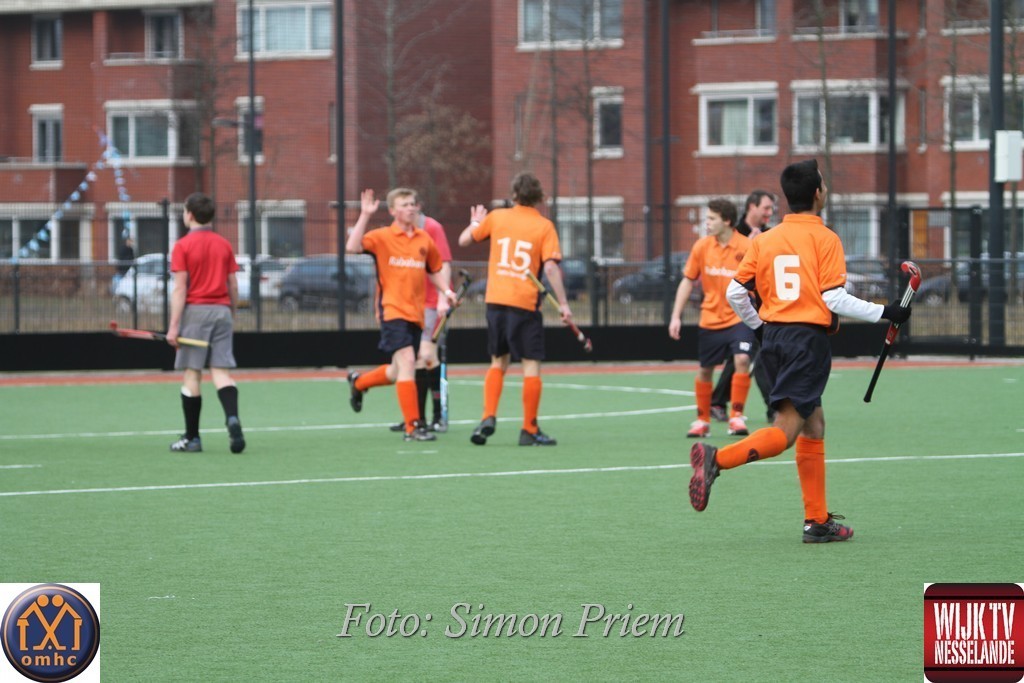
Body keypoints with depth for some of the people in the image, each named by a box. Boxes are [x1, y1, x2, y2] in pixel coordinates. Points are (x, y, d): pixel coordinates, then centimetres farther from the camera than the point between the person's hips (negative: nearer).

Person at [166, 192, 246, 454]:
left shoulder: (183, 246, -5)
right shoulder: (224, 245, 8)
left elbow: (180, 288, -10)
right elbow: (233, 287, 10)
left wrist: (174, 326, -10)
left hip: (195, 311, -4)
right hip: (222, 310, 4)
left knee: (192, 374, 3)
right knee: (221, 372, 2)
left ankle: (192, 438, 6)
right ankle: (232, 417, -24)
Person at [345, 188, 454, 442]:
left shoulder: (425, 240, 10)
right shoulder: (382, 237, -3)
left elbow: (435, 270, 23)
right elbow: (352, 247, -19)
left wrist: (446, 291, 6)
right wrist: (365, 216, -24)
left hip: (416, 313, 6)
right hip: (393, 310, -6)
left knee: (400, 373, 14)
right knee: (406, 362, -19)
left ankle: (358, 383, 43)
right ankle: (413, 427, -16)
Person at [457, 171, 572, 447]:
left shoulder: (496, 217, 5)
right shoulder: (544, 226, -4)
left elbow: (464, 240, 16)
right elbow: (550, 267, -13)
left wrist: (475, 222, 36)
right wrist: (563, 303, -9)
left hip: (495, 301, 4)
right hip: (525, 304, -4)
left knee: (498, 362, 19)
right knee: (531, 365, 3)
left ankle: (488, 417, 3)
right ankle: (529, 431, 4)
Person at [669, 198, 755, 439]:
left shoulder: (747, 247, -13)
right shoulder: (702, 246, -2)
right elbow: (687, 281, 6)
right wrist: (676, 316, 2)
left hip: (738, 317, -3)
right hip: (710, 318, 4)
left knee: (742, 360, -22)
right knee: (705, 370, 11)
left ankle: (737, 417, -11)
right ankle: (702, 420, 29)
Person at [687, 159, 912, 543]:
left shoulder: (764, 241, 8)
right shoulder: (824, 238, -7)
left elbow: (735, 293, 6)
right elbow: (834, 298, -13)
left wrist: (759, 327, 23)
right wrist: (883, 313, -4)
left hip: (774, 335, 7)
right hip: (809, 338, -7)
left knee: (813, 425, 15)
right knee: (785, 432, -9)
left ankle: (817, 522, 14)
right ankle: (716, 459, -28)